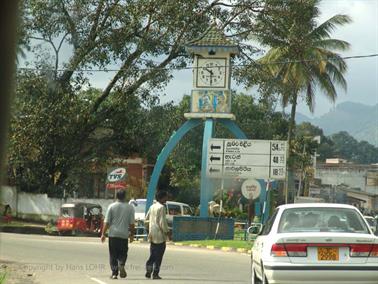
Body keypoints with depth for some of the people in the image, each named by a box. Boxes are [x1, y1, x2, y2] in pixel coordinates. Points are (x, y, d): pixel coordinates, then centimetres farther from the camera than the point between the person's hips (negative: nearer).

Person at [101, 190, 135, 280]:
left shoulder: (112, 206, -2)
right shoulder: (130, 208, 1)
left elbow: (106, 222, -4)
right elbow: (132, 223, 2)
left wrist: (103, 234, 1)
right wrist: (132, 235, 11)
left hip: (113, 234, 0)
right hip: (124, 235, 0)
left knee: (113, 255, 6)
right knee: (123, 253, 11)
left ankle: (114, 273, 3)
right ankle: (121, 265, -17)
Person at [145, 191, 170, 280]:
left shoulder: (152, 207, 11)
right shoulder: (161, 207, -14)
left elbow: (147, 218, 19)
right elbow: (162, 222, -18)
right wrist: (167, 231, -8)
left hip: (152, 235, 7)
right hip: (160, 235, -7)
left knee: (152, 254, 15)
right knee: (158, 256, -2)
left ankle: (148, 271, 6)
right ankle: (155, 273, -2)